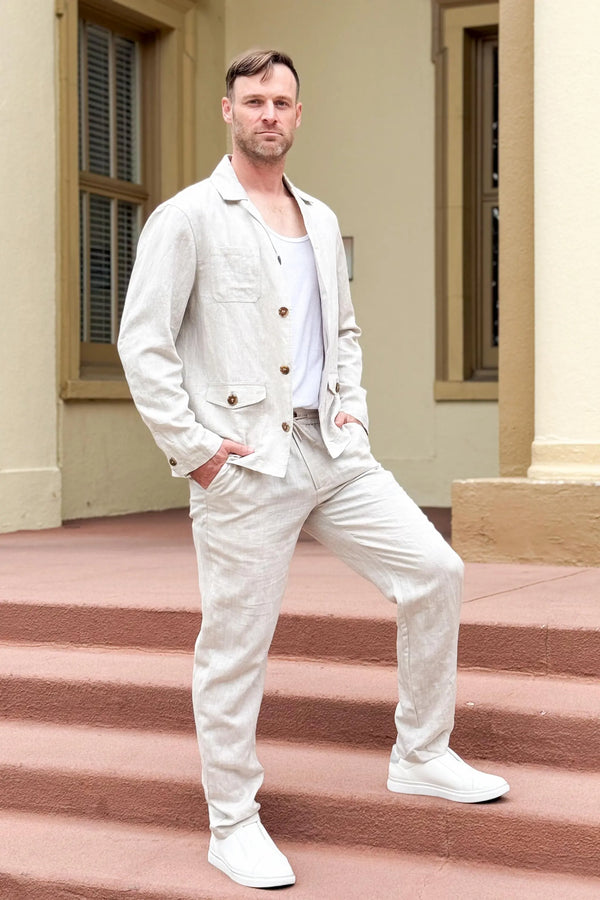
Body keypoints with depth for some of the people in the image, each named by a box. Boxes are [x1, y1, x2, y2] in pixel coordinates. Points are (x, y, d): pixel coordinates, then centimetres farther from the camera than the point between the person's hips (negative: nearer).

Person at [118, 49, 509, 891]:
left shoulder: (320, 220, 16)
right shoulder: (188, 218, -4)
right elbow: (142, 344, -8)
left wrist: (351, 406, 11)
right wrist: (193, 448, -12)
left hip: (332, 451, 6)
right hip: (243, 464, -6)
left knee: (434, 569, 0)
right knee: (236, 647, 0)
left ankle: (421, 757, 15)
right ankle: (232, 825, 15)